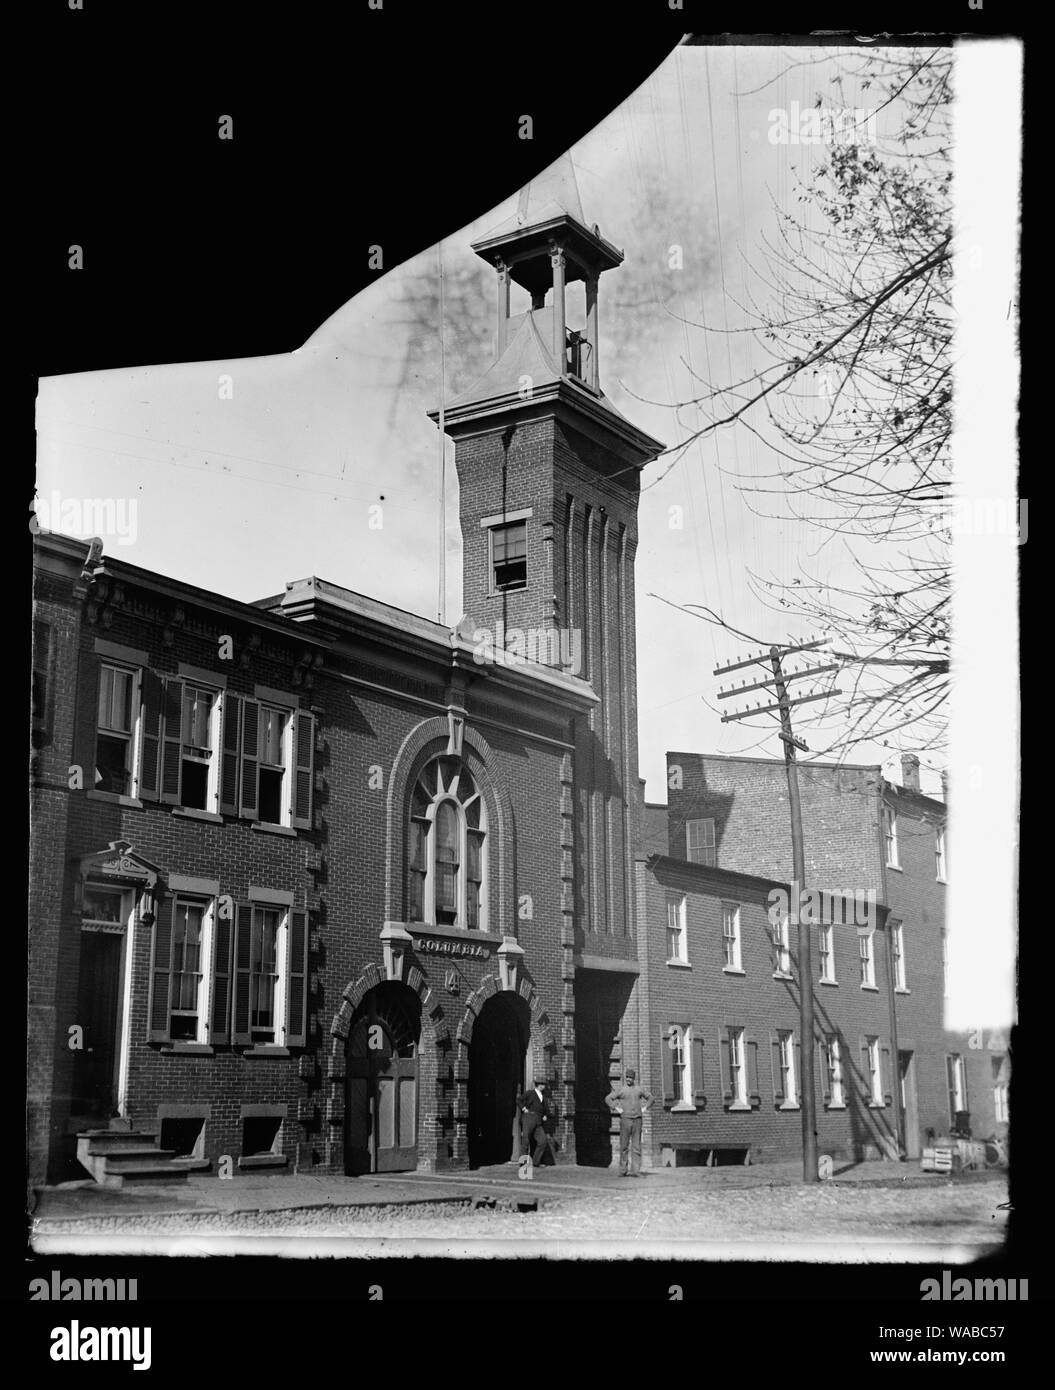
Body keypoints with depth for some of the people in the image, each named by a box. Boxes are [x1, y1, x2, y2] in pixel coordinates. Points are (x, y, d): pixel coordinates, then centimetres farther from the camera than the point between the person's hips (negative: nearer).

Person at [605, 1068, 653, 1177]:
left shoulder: (640, 1089, 10)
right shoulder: (621, 1090, 3)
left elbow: (650, 1097, 23)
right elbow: (608, 1099, 2)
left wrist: (644, 1108, 10)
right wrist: (616, 1109, -4)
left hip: (637, 1120, 2)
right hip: (625, 1119, -2)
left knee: (636, 1146, -1)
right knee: (624, 1146, 0)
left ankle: (635, 1171, -1)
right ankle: (622, 1171, 5)